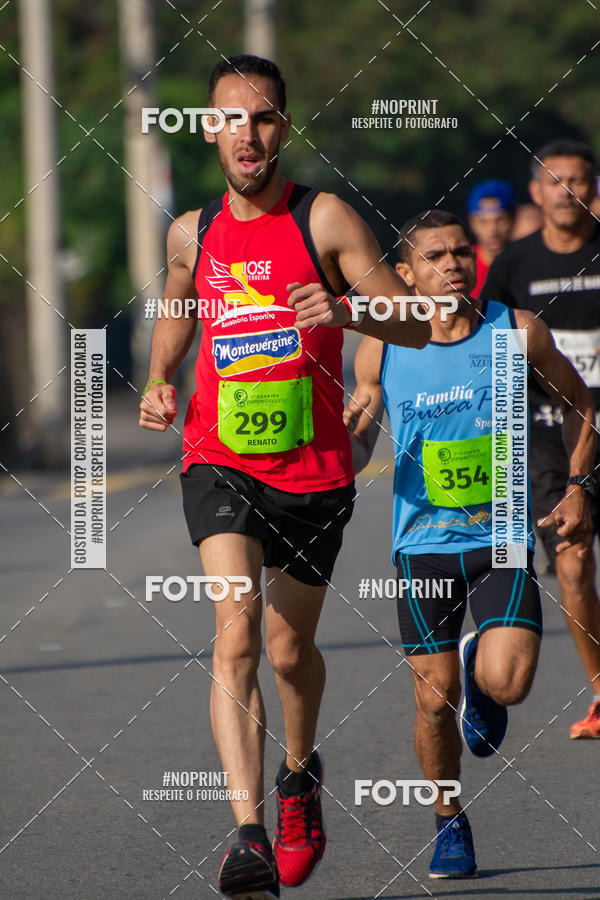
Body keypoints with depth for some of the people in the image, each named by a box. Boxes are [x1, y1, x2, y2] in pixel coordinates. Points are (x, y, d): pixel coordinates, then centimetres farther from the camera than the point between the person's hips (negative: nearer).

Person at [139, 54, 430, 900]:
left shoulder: (324, 219, -5)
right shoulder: (192, 234, 5)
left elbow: (417, 325, -8)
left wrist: (342, 308, -26)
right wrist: (159, 384, 10)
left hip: (314, 471, -1)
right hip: (219, 466, 1)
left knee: (290, 650, 14)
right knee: (236, 636, -20)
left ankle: (300, 774, 46)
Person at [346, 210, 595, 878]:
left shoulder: (517, 333, -4)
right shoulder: (381, 351, -3)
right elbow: (354, 455, 8)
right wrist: (344, 436, -16)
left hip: (503, 539, -1)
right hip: (424, 543, 1)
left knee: (505, 683, -18)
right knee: (436, 699, 0)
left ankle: (480, 678, 21)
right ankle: (449, 822, 24)